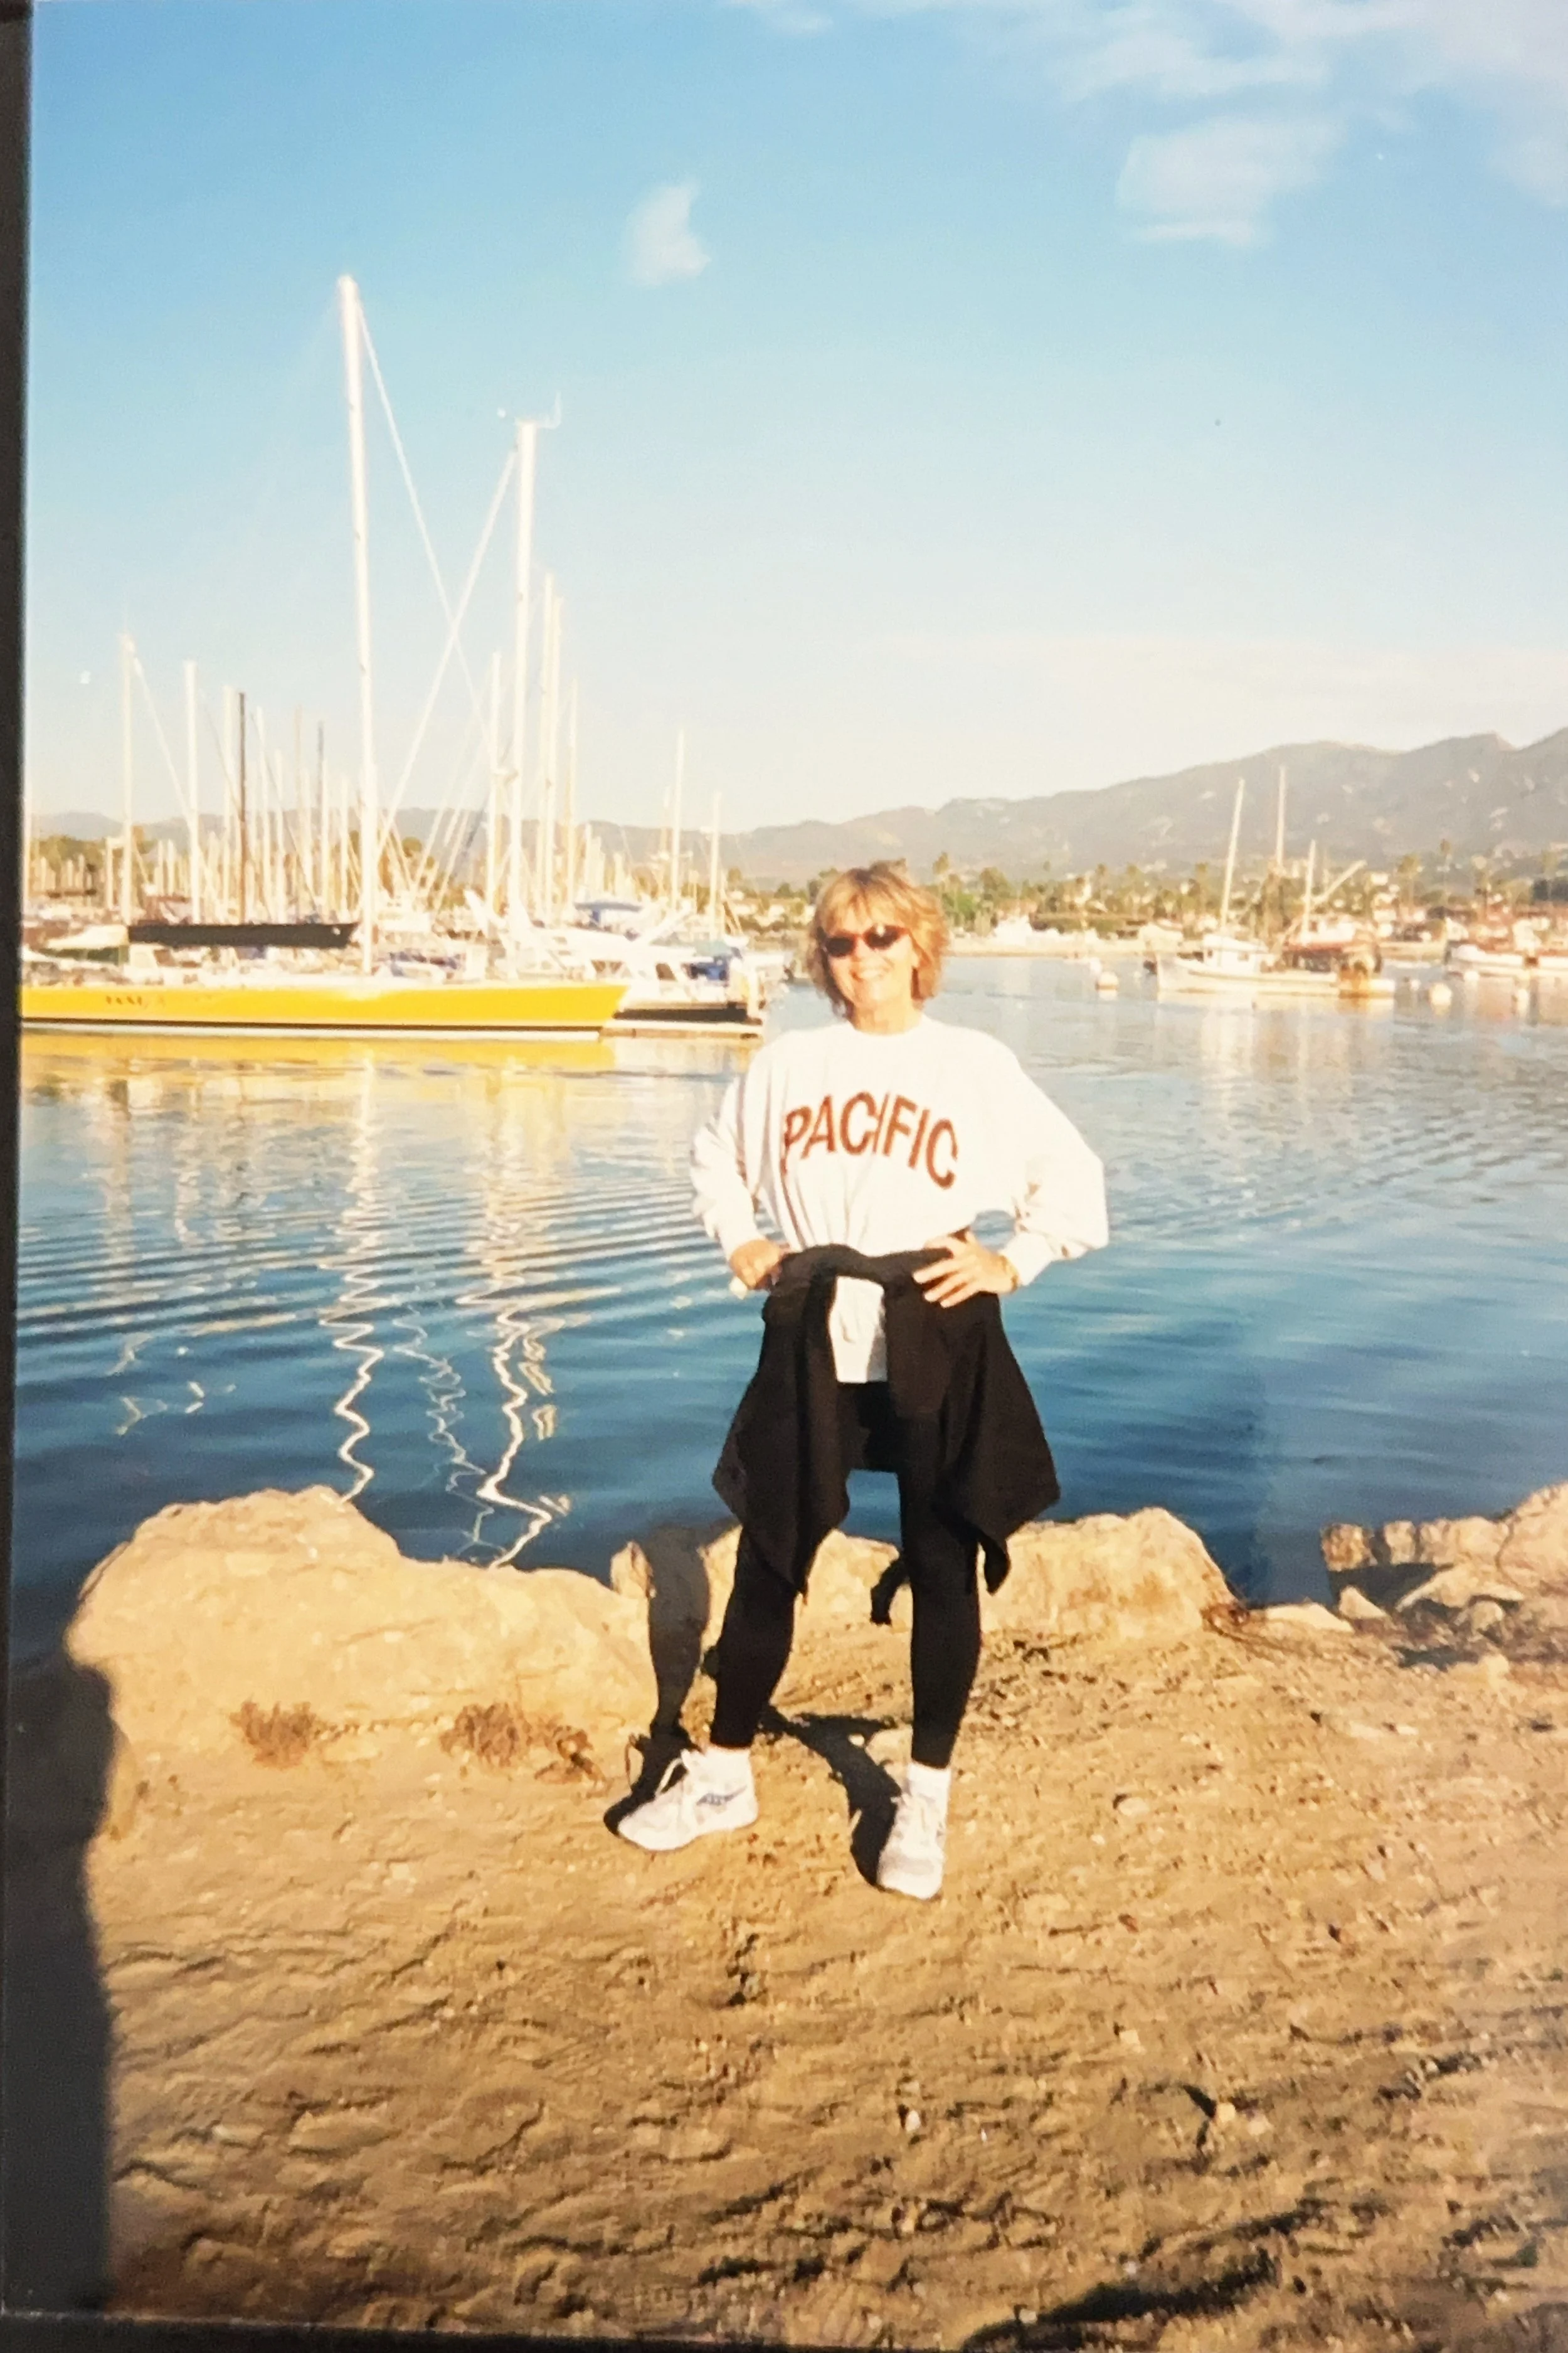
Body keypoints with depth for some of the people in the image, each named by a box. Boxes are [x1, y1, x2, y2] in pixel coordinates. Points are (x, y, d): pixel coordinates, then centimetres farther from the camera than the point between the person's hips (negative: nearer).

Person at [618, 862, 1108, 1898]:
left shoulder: (977, 1065, -2)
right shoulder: (792, 1062, 5)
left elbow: (1074, 1177, 5)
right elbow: (717, 1158, 21)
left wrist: (1010, 1264, -4)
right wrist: (741, 1245, 8)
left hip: (936, 1350, -2)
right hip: (812, 1348, 3)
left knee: (942, 1570, 4)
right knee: (769, 1562, 10)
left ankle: (927, 1802, 20)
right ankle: (724, 1773, 26)